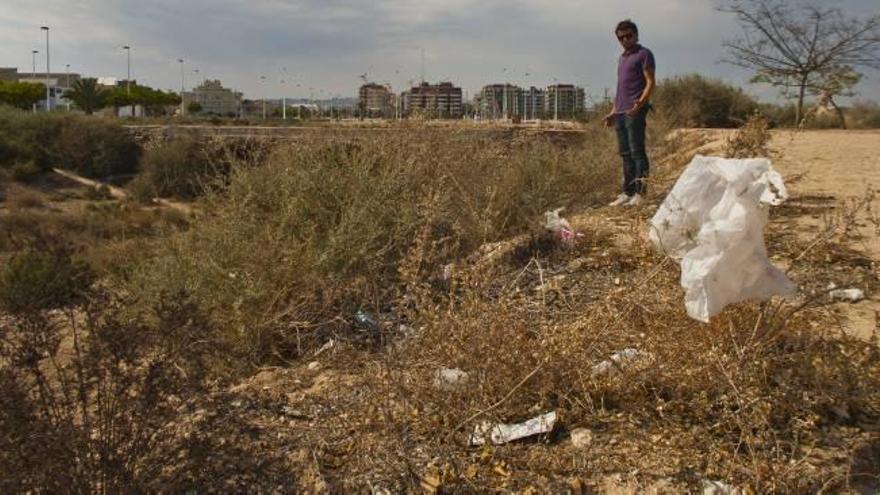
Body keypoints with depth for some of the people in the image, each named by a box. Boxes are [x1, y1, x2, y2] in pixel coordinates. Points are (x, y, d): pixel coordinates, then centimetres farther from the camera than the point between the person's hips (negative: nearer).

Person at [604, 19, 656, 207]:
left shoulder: (644, 54, -1)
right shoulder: (622, 58, 24)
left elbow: (650, 83, -9)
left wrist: (640, 103, -24)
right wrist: (613, 112, 23)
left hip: (634, 111, -8)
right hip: (620, 112, 8)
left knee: (637, 152, -10)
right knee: (625, 154, 9)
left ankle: (640, 193, -9)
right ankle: (628, 192, 13)